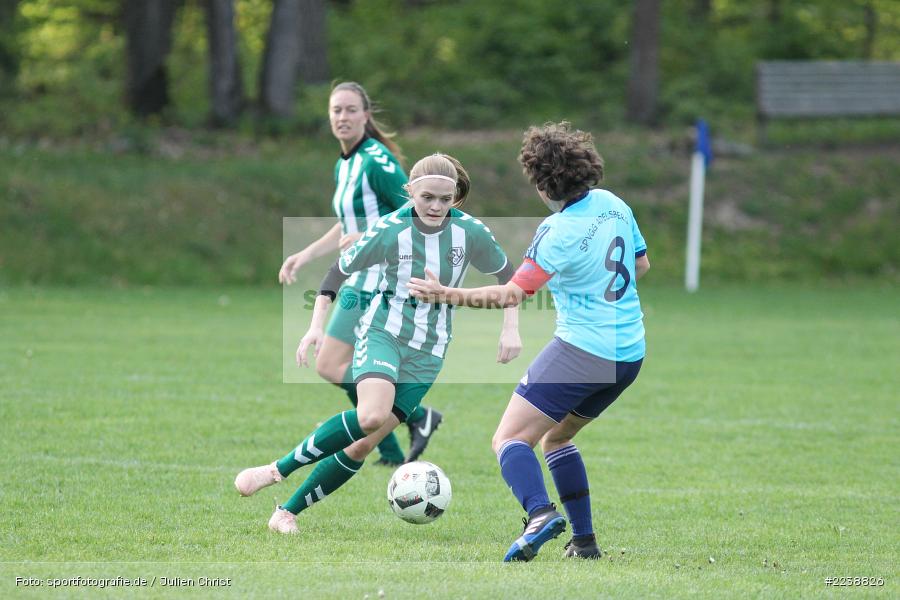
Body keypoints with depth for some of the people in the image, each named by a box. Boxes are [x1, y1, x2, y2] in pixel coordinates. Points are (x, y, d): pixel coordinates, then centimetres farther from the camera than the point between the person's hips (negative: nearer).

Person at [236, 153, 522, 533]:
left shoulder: (470, 232, -8)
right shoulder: (389, 230, -12)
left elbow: (506, 274, 9)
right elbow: (339, 270, 1)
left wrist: (510, 328, 1)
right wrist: (316, 326, -7)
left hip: (428, 351, 3)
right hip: (381, 333, -3)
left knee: (363, 444, -6)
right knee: (372, 415, -32)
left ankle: (286, 514, 5)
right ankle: (277, 470, -20)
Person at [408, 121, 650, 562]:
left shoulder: (559, 232, -17)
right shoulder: (612, 204, 6)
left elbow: (512, 294, -21)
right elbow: (642, 264, 19)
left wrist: (446, 294, -16)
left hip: (582, 350, -8)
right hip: (629, 354, 8)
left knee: (510, 439, -9)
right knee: (555, 436, 25)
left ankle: (540, 513, -35)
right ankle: (584, 540, 18)